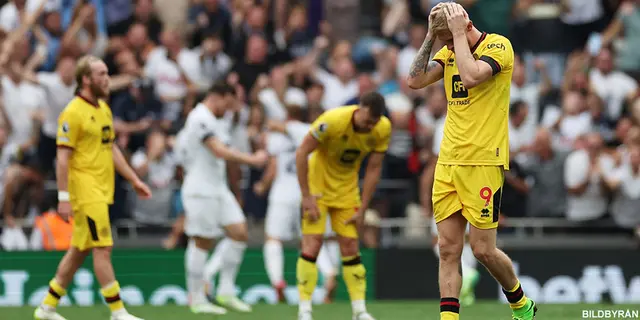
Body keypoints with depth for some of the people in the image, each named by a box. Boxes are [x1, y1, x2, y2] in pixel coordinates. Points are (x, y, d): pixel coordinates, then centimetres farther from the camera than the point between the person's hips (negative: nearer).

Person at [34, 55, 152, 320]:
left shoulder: (104, 109, 14)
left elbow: (112, 149, 23)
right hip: (85, 191, -9)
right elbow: (63, 157, -15)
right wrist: (63, 197, -19)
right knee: (102, 248, -9)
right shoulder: (73, 113, -12)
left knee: (81, 250, 12)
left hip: (102, 192, 9)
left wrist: (134, 180, 20)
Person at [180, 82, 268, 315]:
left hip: (218, 188, 10)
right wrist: (253, 160, -19)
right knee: (202, 242, -5)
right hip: (201, 190, -10)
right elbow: (220, 152, -24)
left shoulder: (214, 120, 17)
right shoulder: (200, 119, -16)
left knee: (239, 233, 3)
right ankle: (196, 300, 2)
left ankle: (226, 292, 7)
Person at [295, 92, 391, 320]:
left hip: (347, 189, 4)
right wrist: (306, 196, -21)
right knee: (312, 245, -11)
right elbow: (301, 153, -21)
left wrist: (362, 209, -6)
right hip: (318, 183, -4)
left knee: (350, 247, 0)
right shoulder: (332, 121, -29)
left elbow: (374, 168, -5)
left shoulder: (383, 129, -15)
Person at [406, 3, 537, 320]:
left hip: (483, 162, -6)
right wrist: (431, 36, -3)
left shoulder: (498, 45, -8)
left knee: (483, 249, -3)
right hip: (447, 163, 6)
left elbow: (470, 77, -25)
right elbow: (415, 80, 0)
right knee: (448, 249, 0)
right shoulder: (448, 52, 12)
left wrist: (459, 33, -17)